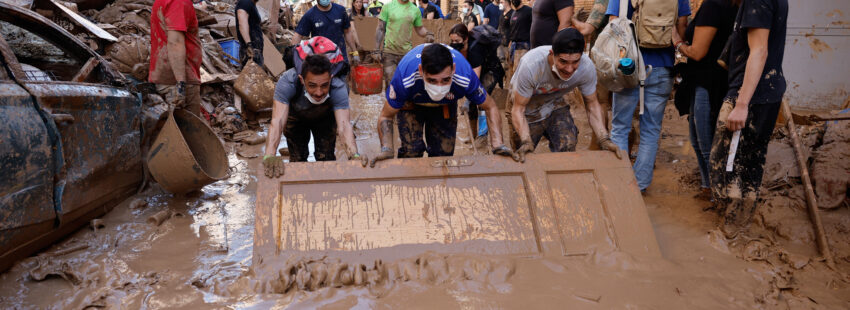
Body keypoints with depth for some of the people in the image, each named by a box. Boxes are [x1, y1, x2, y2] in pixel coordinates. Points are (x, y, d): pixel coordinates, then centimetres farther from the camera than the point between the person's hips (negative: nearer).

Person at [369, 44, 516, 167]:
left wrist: (497, 144, -32)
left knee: (444, 153, 0)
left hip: (445, 106, 2)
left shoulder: (465, 78, -39)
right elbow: (386, 116, -27)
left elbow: (490, 107, -20)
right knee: (411, 151, -16)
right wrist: (386, 149, -45)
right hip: (411, 104, -1)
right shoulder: (405, 79, -43)